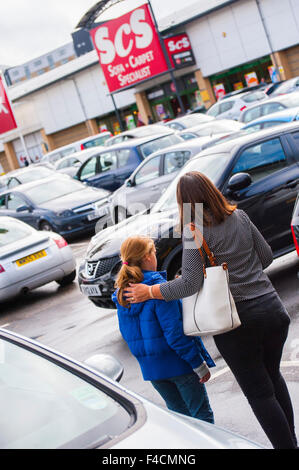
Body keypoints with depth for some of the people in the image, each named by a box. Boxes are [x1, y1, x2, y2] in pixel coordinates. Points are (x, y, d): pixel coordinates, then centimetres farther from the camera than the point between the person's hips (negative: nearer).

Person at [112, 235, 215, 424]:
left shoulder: (122, 295, 3)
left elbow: (128, 334, 11)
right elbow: (175, 332, -21)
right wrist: (200, 365, -16)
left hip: (151, 368, 7)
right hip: (178, 364, -7)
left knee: (179, 415, 20)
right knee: (202, 416, 5)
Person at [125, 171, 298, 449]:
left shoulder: (194, 232, -13)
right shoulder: (239, 216, 4)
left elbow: (190, 284, -19)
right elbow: (266, 256, 10)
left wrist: (149, 292, -9)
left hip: (236, 322, -6)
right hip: (272, 310, 6)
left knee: (259, 393, 8)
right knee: (272, 376, 26)